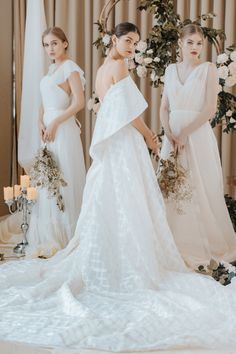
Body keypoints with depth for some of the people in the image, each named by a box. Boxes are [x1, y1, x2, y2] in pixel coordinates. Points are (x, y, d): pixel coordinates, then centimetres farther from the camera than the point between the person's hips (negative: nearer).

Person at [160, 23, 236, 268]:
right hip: (172, 135, 4)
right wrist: (170, 135, -7)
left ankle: (204, 248, 13)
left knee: (200, 191, -1)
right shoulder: (171, 69, 11)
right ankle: (178, 247, 17)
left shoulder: (208, 69, -2)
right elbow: (164, 108, 9)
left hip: (198, 135, -4)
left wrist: (185, 134, -14)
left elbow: (211, 109, -10)